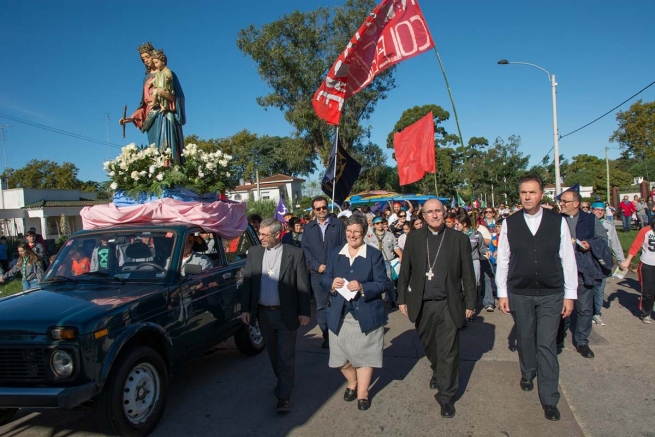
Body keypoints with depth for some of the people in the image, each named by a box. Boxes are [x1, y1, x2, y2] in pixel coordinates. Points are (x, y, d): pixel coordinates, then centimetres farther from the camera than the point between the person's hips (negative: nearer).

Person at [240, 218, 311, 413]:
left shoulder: (295, 253, -10)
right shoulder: (254, 252, 1)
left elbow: (302, 285, -7)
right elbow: (247, 282, 3)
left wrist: (304, 312, -8)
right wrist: (246, 309, 0)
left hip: (286, 313, -4)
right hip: (263, 313, 4)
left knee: (286, 356, 2)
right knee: (274, 353, 19)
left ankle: (284, 395, 14)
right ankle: (283, 381, 41)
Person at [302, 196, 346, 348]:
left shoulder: (338, 224, 4)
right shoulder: (308, 228, 11)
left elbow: (344, 246, 0)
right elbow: (305, 250, 5)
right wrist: (317, 266, -8)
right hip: (317, 273, 2)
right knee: (321, 306, 6)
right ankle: (326, 335, 16)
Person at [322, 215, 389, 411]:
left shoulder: (374, 254, -4)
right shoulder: (335, 253, 7)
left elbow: (383, 284, -7)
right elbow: (325, 279, 9)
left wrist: (362, 288, -23)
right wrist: (332, 283, -14)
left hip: (366, 315, -3)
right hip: (340, 315, 3)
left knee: (364, 354, 7)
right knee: (341, 355, 11)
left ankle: (362, 392, 26)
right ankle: (352, 383, 39)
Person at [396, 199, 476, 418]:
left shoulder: (459, 239, -2)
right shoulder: (413, 238, 1)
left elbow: (468, 274, 1)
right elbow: (405, 270, 4)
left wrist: (470, 303, 0)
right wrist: (402, 298, 2)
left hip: (449, 305, -2)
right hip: (421, 305, 2)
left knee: (448, 352, 1)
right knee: (429, 346, 20)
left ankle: (446, 396, 16)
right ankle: (437, 371, 49)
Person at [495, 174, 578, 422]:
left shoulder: (558, 222, -4)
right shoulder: (509, 223, -3)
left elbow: (567, 259, -1)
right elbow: (502, 260, 1)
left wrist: (570, 294, -1)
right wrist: (502, 293, 1)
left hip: (551, 295, -1)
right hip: (519, 294, 1)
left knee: (546, 345, 0)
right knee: (525, 339, 16)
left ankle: (549, 400, 13)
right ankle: (528, 373, 44)